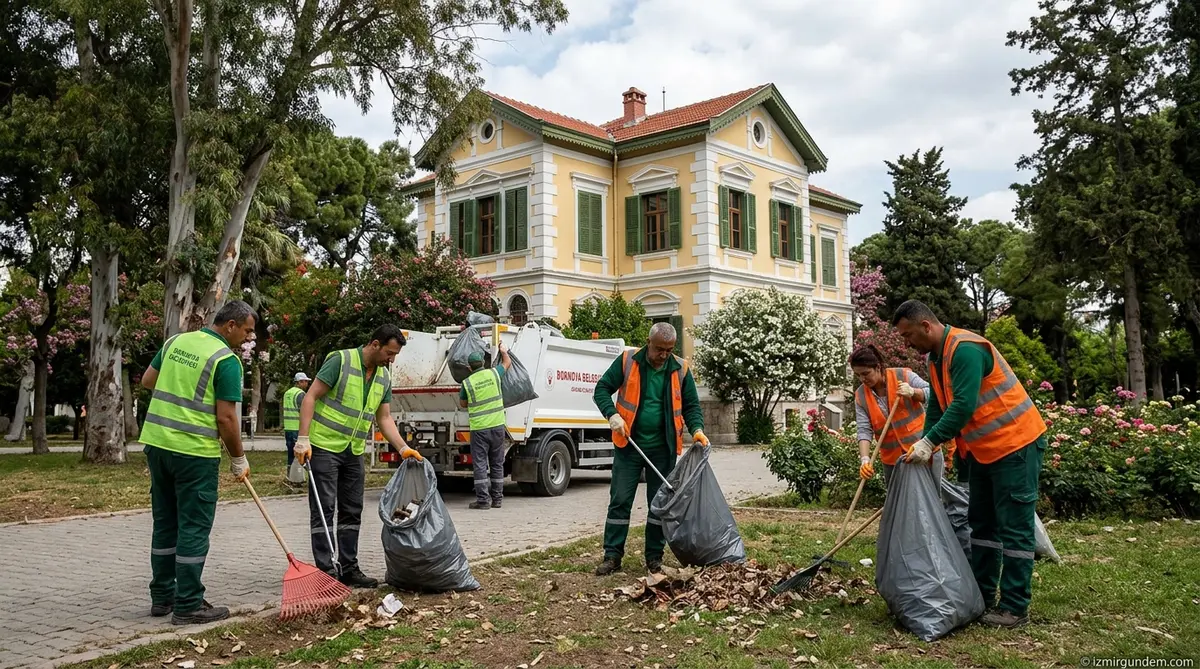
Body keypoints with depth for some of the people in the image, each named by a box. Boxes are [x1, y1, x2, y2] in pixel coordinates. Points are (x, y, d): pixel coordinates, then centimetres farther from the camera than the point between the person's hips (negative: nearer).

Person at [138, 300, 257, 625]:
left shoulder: (175, 341, 9)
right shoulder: (227, 360, -13)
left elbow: (147, 381, 18)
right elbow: (226, 419, -14)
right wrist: (239, 460, -3)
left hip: (157, 442, 7)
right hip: (195, 451, -7)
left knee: (165, 524, 15)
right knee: (194, 528, 1)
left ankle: (162, 597, 23)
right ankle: (188, 606, 5)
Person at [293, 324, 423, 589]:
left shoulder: (384, 377, 8)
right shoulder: (340, 361, -13)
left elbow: (384, 418, 11)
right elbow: (310, 398, -15)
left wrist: (403, 448, -2)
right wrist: (303, 439, -21)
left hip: (354, 452, 7)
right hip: (324, 446, -7)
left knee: (352, 511, 10)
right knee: (323, 510, -4)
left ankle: (349, 569, 19)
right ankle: (326, 571, 0)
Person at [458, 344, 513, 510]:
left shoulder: (467, 382, -5)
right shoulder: (493, 373, 0)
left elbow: (462, 404, 11)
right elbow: (507, 363, 22)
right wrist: (503, 351, 41)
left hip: (479, 428, -3)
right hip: (498, 426, 3)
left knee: (480, 464, 1)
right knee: (497, 464, 11)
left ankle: (483, 499, -2)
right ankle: (497, 498, 16)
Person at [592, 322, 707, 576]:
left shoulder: (680, 369, 0)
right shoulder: (627, 361, -5)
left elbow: (691, 405, 6)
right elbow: (602, 389, -3)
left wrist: (697, 429, -12)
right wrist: (612, 413, -20)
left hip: (663, 449, 2)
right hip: (629, 445, -2)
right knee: (620, 500, 1)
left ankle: (654, 558, 20)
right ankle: (612, 555, 9)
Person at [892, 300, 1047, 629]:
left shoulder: (965, 349, -24)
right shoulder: (936, 359, 8)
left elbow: (964, 405, -31)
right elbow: (937, 407, 11)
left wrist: (929, 442, -27)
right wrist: (923, 447, 1)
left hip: (1015, 443, -10)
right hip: (983, 449, 11)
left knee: (1014, 527, -5)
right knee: (982, 524, 14)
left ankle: (1015, 608, 1)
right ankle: (981, 597, 23)